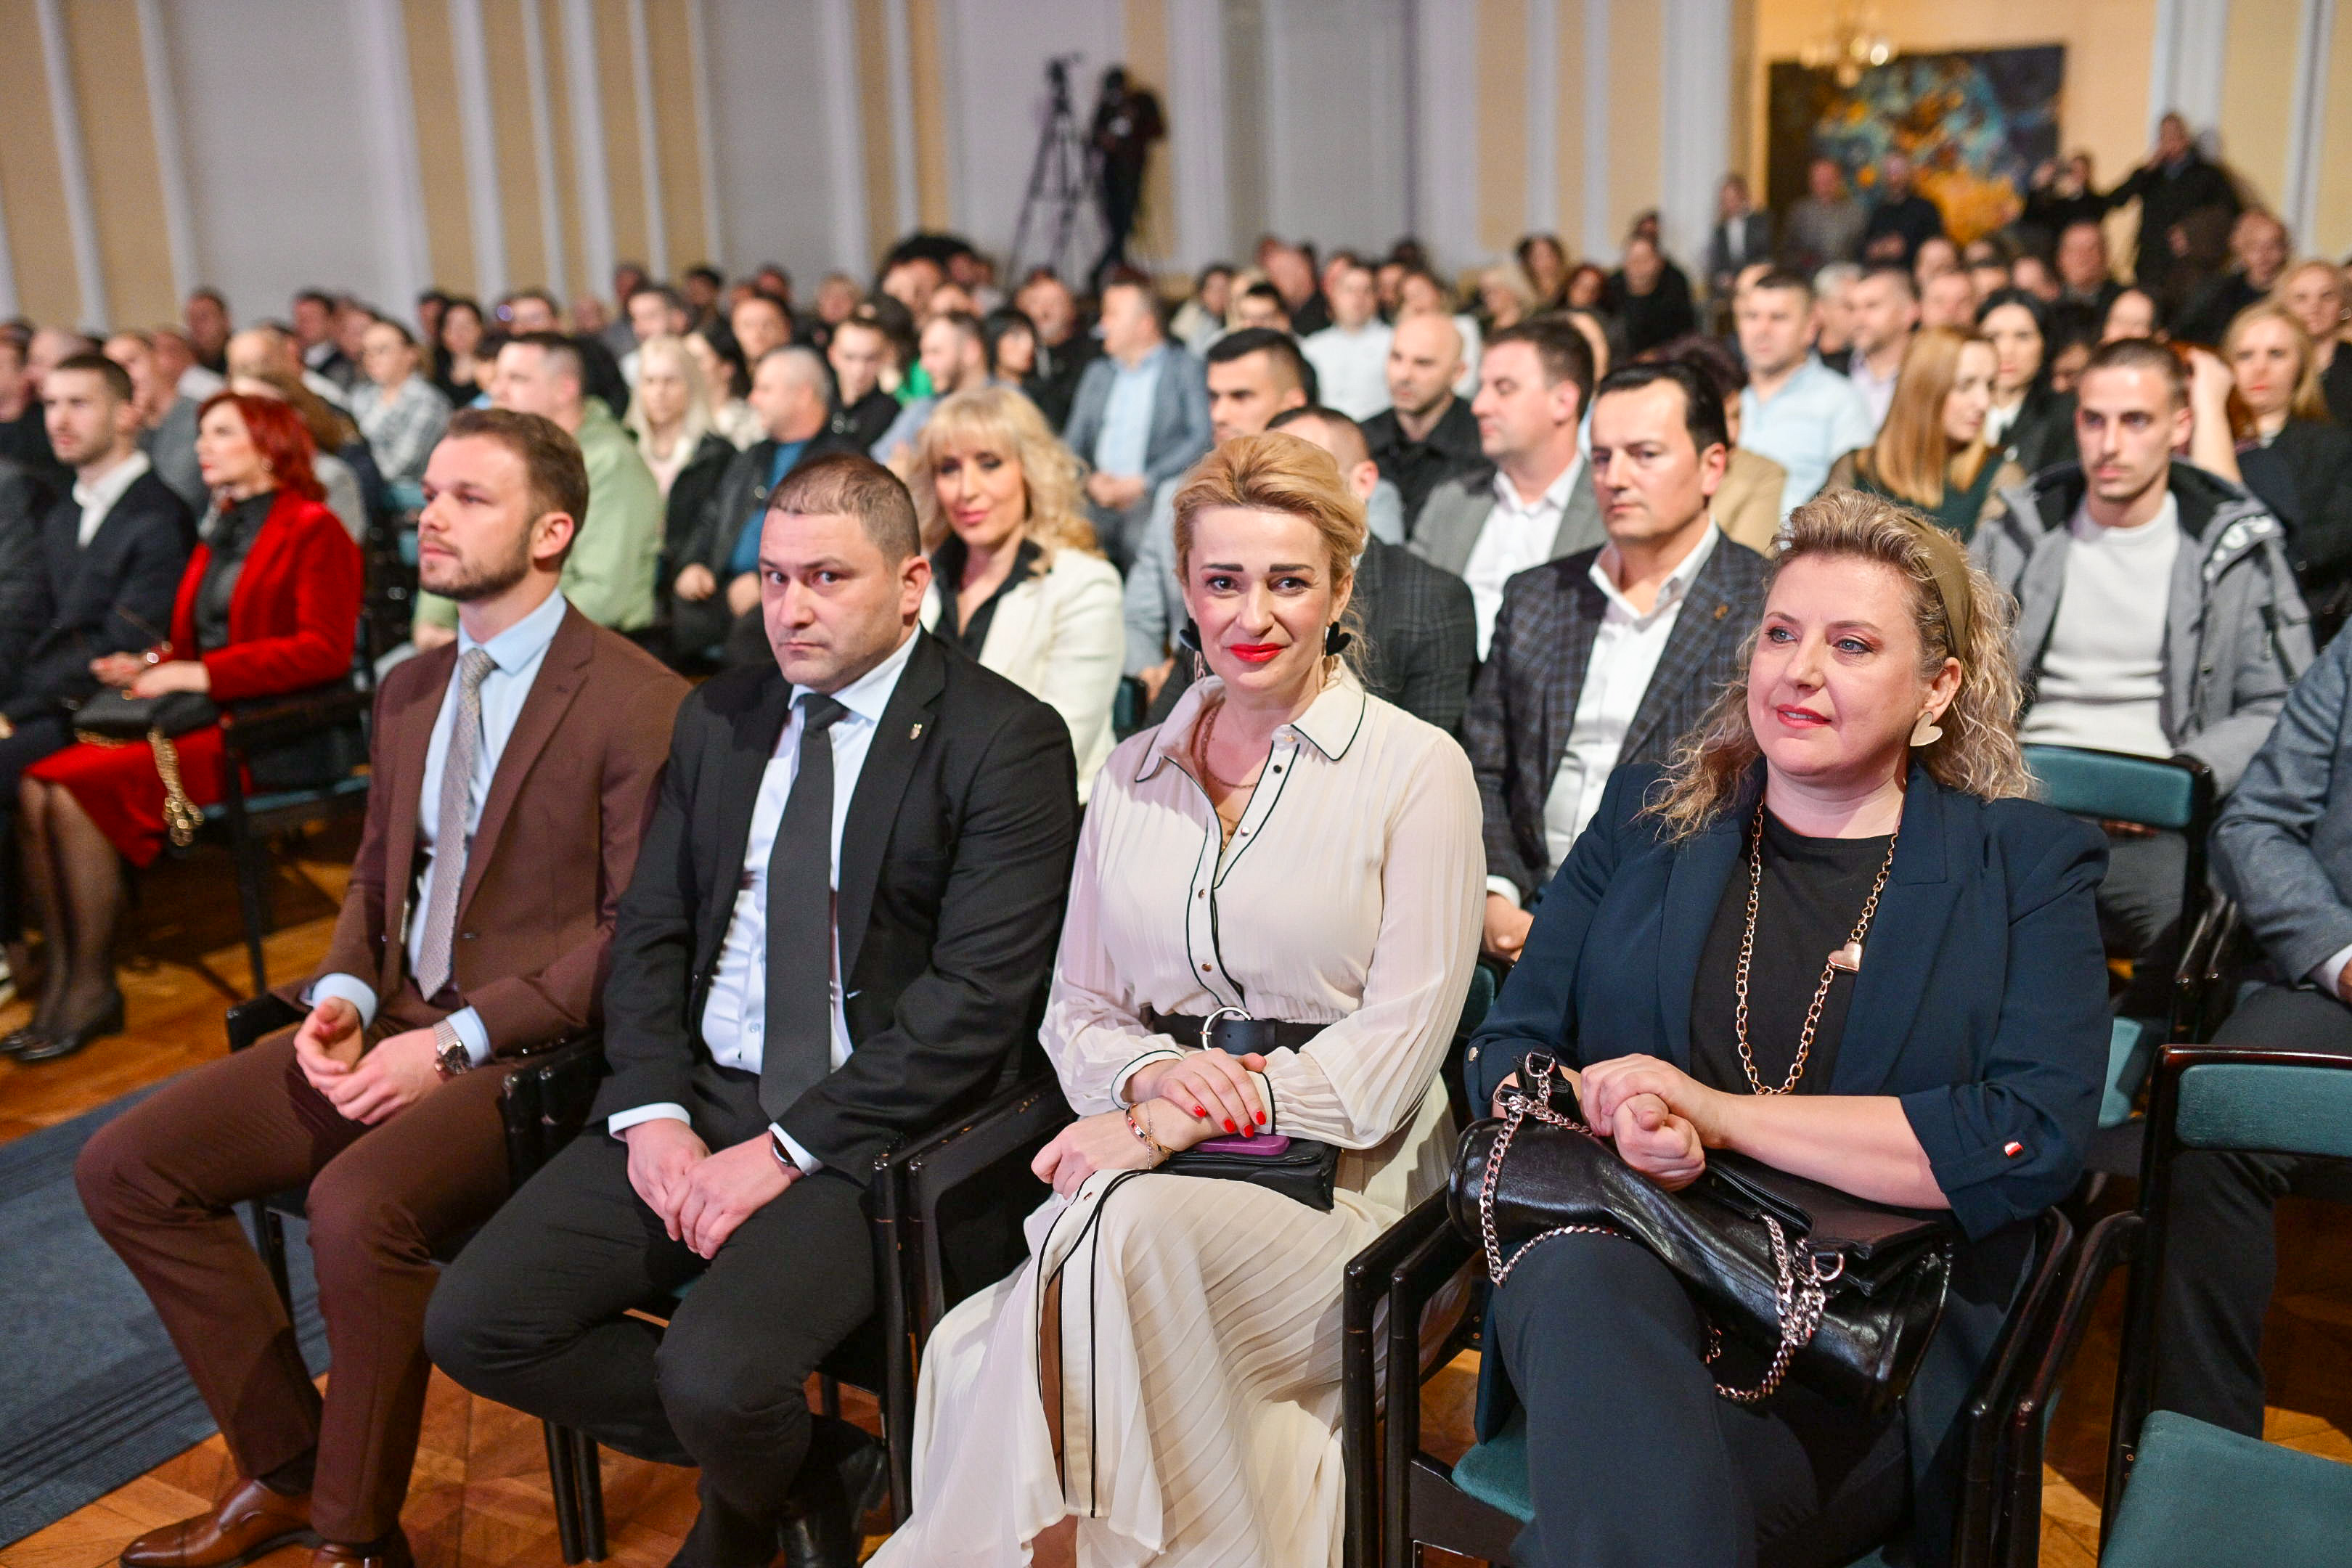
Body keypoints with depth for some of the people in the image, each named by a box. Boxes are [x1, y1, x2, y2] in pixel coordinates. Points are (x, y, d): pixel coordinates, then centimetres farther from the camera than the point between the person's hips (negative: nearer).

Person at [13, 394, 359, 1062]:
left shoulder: (314, 530, -3)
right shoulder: (220, 535, 22)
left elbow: (323, 652, -15)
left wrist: (197, 676, -16)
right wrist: (152, 667, 2)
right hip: (200, 716, 8)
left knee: (77, 785, -23)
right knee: (33, 787, -14)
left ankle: (92, 988, -12)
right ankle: (59, 976, -12)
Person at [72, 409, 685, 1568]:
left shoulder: (638, 704, -12)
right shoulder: (409, 689, 14)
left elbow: (638, 934, -15)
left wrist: (455, 1042, -18)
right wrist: (343, 995, -1)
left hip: (533, 1049, -8)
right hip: (393, 1024, 8)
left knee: (357, 1206, -32)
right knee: (123, 1168, -1)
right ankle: (286, 1469, 13)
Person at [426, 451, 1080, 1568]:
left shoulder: (1004, 741, -9)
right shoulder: (718, 720, 12)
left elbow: (978, 997, -15)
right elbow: (647, 934, 11)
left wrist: (786, 1148, -17)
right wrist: (653, 1114, -6)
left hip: (874, 1126, -6)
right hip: (699, 1098, 7)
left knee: (715, 1374, -26)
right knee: (472, 1322, -6)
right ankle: (790, 1466, 12)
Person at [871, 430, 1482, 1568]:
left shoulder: (1415, 768, 0)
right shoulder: (1135, 772, 14)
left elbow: (1402, 1033, -7)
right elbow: (1076, 1007, 15)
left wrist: (1184, 1123, -16)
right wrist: (1148, 1073, -9)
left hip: (1334, 1168, -3)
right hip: (1154, 1162, 3)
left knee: (1119, 1233, -33)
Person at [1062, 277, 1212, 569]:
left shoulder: (1185, 368, 9)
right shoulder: (1097, 373, 26)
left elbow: (1201, 439, -4)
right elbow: (1073, 441, 21)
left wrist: (1143, 483, -11)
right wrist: (1090, 480, -1)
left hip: (1154, 498, -4)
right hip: (1097, 503, 4)